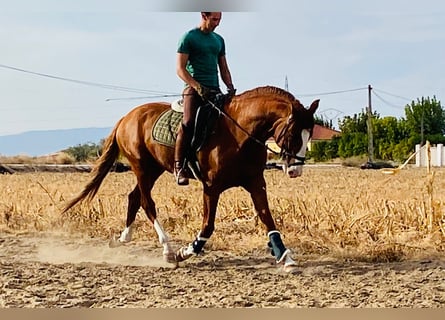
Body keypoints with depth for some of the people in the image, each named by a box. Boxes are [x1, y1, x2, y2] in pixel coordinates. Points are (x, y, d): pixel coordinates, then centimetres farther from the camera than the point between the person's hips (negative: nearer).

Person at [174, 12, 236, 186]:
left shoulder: (219, 40, 19)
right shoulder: (189, 37, -1)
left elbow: (224, 69, 23)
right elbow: (180, 69, -6)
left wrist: (230, 87, 5)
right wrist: (198, 87, -17)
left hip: (215, 90, 7)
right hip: (194, 88, -7)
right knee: (188, 122, -25)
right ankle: (179, 166, -19)